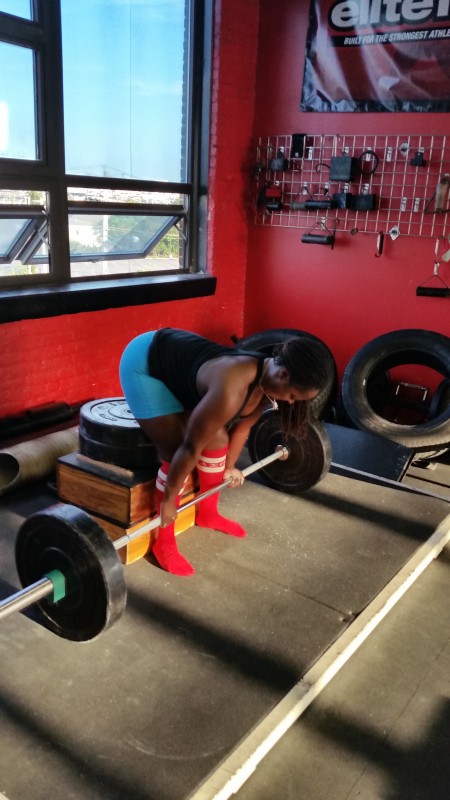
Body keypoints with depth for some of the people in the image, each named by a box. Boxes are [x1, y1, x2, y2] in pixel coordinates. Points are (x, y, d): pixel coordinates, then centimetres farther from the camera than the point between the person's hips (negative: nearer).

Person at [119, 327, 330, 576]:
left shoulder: (267, 381, -11)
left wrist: (230, 467, 19)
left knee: (216, 437, 7)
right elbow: (191, 448, -28)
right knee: (175, 453, -11)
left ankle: (207, 513, 28)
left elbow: (242, 426, 6)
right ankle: (164, 542, 4)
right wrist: (168, 500, -17)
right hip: (144, 365, -8)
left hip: (176, 358, 8)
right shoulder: (231, 390, -37)